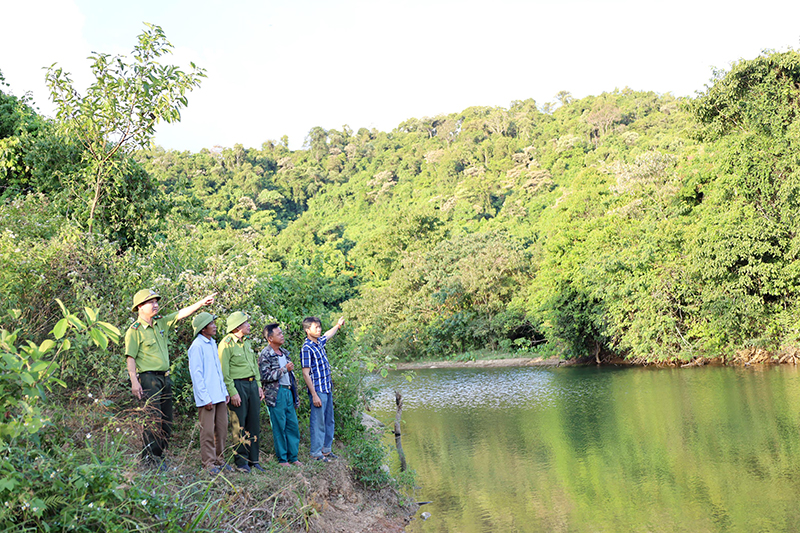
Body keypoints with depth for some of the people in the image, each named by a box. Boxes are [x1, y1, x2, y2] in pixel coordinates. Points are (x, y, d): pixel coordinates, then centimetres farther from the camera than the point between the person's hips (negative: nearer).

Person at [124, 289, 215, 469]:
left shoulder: (162, 323, 12)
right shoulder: (134, 331, -6)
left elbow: (181, 314, 7)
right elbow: (130, 357, -10)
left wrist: (202, 303, -6)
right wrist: (134, 381, -18)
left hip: (165, 378, 7)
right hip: (148, 378, -7)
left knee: (167, 421, 10)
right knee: (153, 419, -9)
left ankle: (159, 455, 19)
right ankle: (150, 457, -1)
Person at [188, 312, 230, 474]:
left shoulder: (212, 344, 15)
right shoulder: (197, 346, -10)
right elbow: (196, 374, -13)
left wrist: (225, 391, 16)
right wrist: (205, 398, -15)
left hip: (219, 396, 8)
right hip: (207, 398, -8)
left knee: (222, 429, 10)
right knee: (208, 431, -3)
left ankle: (219, 460, 20)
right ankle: (208, 463, 5)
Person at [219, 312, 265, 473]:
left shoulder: (246, 342, 14)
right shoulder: (226, 344, -11)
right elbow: (225, 372, -14)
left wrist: (259, 385, 13)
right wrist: (233, 392, -17)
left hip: (252, 384, 8)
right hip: (238, 385, -8)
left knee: (254, 423, 9)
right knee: (240, 425, -1)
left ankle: (253, 460, 17)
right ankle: (241, 462, 7)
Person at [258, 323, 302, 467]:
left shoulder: (284, 353, 15)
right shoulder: (265, 355, -9)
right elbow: (265, 376, -18)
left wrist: (295, 395, 20)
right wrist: (285, 369, -18)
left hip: (288, 392, 7)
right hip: (276, 394, -7)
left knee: (293, 425, 8)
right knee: (279, 427, -1)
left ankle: (293, 457, 17)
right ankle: (282, 458, 10)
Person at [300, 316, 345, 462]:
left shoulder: (319, 342, 8)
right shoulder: (307, 349, -17)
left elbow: (327, 335, 35)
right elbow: (306, 374, -18)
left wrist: (338, 325, 44)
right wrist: (314, 395, -19)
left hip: (327, 389, 9)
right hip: (318, 391, -9)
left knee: (329, 421, 14)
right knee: (318, 422, -2)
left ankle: (326, 449, 25)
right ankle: (316, 453, 8)